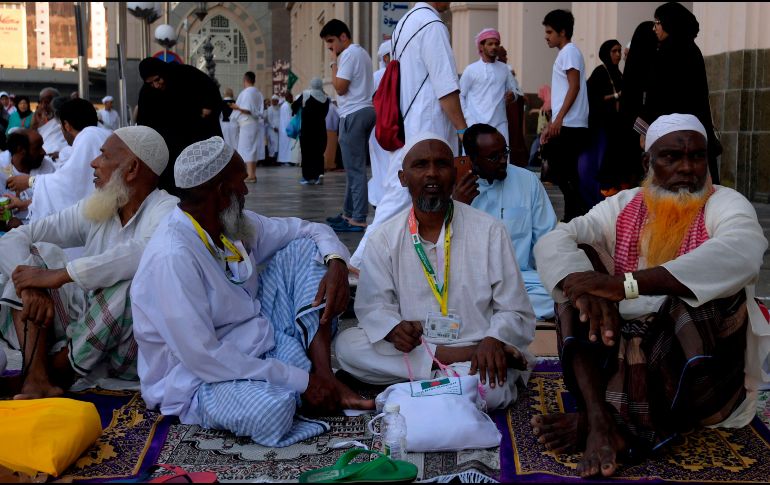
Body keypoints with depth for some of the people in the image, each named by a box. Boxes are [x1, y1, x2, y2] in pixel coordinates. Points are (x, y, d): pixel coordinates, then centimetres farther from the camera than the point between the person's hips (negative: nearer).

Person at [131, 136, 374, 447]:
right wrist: (300, 380, -25)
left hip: (261, 346, 9)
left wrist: (336, 262, -13)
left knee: (303, 249, 0)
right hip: (200, 380, -9)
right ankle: (311, 381, -6)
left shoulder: (235, 225, 0)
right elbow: (201, 357, -28)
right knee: (268, 410, -42)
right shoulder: (172, 258, -25)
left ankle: (324, 376, -12)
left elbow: (309, 231, 11)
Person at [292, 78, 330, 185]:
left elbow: (294, 106, 3)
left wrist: (295, 111, 24)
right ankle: (318, 176, 3)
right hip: (320, 129, 3)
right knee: (318, 153, 8)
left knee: (307, 152, 3)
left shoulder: (305, 94, -7)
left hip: (306, 129, -3)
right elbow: (325, 113, 9)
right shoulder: (325, 98, 1)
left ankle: (308, 177, 1)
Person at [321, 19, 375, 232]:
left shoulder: (349, 54, -11)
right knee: (354, 167, 14)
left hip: (354, 115, -10)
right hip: (365, 111, 10)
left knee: (355, 169, -10)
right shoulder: (361, 53, 21)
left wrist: (334, 63, -7)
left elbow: (340, 87, -14)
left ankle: (358, 219, -9)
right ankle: (349, 213, 20)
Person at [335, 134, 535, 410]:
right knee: (346, 345, -22)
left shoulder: (489, 231, -1)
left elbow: (515, 311, -1)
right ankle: (448, 358, -20)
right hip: (411, 346, 4)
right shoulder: (385, 238, 4)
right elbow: (372, 304, 2)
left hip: (478, 350, -3)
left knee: (492, 389, -35)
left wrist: (493, 341, -23)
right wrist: (393, 329, -21)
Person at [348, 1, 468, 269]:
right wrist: (463, 129, -11)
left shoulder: (404, 23, 15)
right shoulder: (432, 25, -13)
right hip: (428, 131, -9)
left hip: (404, 128, 9)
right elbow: (446, 88, -17)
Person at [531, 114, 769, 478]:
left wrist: (624, 284, -41)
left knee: (713, 286, -29)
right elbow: (552, 242, -11)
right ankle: (599, 419, -27)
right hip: (623, 356, 3)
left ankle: (623, 420, -22)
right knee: (578, 260, -12)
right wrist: (588, 289, -35)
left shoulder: (725, 204, -7)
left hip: (697, 367, -3)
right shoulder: (623, 206, 4)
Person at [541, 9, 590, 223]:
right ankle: (574, 217, 13)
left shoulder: (569, 51, -6)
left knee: (565, 173, -9)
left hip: (569, 125, -9)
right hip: (564, 125, 9)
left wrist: (558, 119, -21)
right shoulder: (564, 53, 22)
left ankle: (574, 218, -6)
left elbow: (574, 87, -16)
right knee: (565, 173, 9)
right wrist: (551, 125, 20)